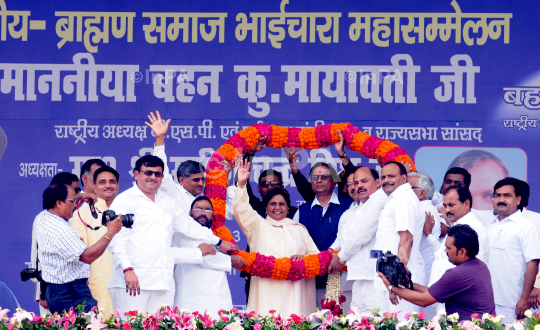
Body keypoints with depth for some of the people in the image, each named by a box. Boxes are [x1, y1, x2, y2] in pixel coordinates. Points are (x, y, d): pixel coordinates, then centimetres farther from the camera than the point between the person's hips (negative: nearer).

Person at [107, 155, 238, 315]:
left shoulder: (167, 202, 24)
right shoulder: (124, 200, 3)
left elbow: (188, 225, 36)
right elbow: (117, 240, -6)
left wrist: (219, 242, 43)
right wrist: (127, 269, -19)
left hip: (162, 283, 6)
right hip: (133, 280, -6)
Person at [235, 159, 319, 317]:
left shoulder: (299, 229, 20)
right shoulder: (257, 225, 16)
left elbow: (315, 255, 16)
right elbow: (242, 210, 0)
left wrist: (303, 257, -6)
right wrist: (241, 184, -11)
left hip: (292, 290, 2)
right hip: (266, 290, -1)